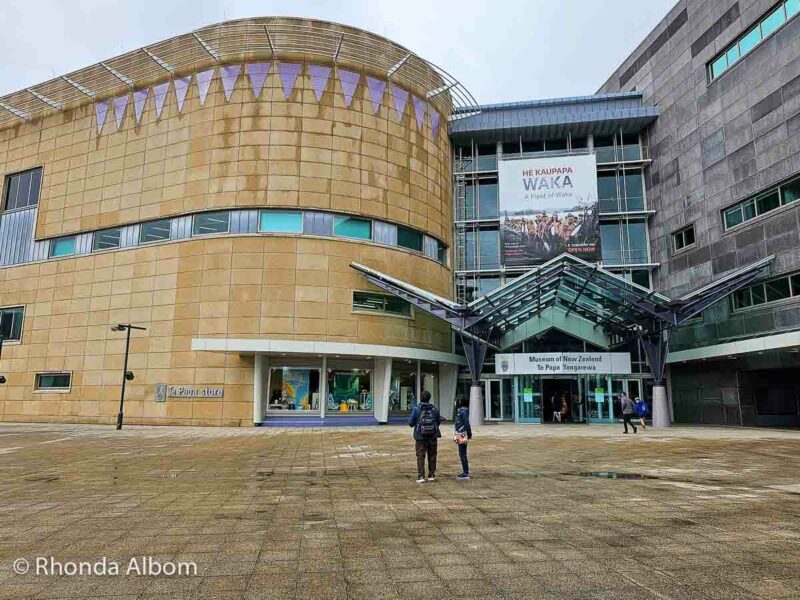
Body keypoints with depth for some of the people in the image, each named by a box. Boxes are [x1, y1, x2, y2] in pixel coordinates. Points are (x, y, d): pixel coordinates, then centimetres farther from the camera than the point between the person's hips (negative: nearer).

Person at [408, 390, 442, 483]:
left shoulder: (416, 409, -10)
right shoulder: (434, 409, -2)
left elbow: (411, 423, -7)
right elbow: (438, 422, 6)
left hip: (420, 437, -2)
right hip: (433, 437, 2)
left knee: (420, 456, 3)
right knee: (432, 456, 13)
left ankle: (421, 476, -2)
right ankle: (431, 475, 18)